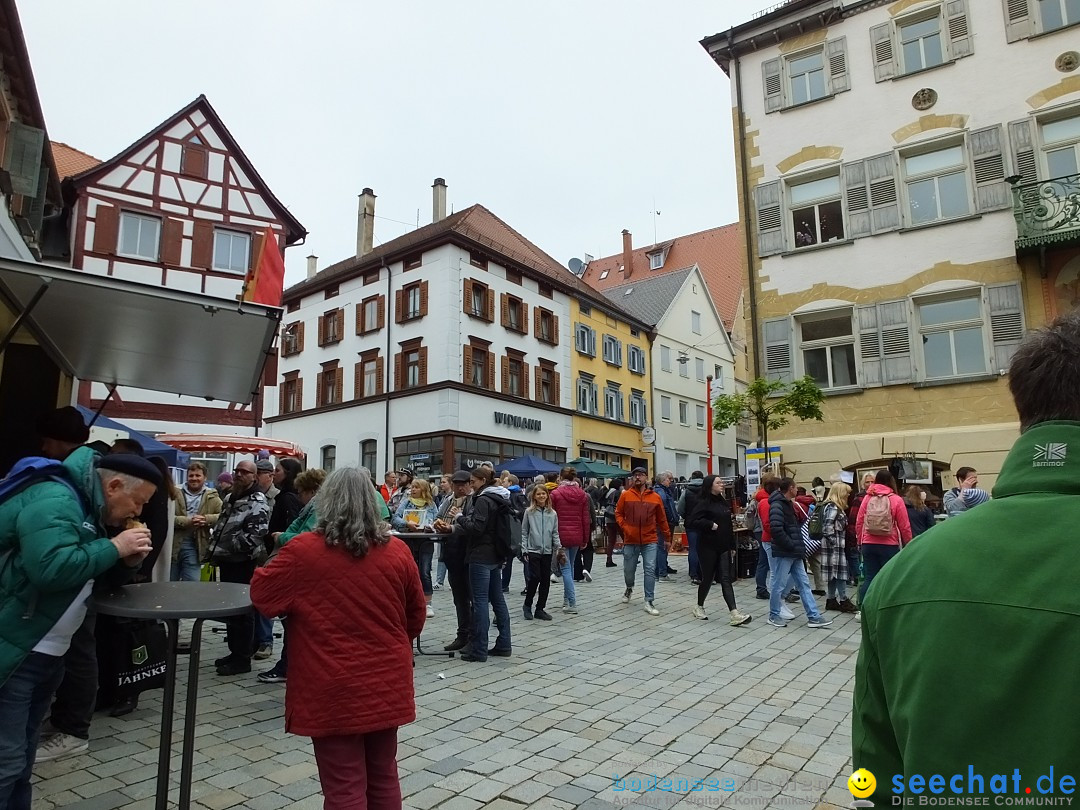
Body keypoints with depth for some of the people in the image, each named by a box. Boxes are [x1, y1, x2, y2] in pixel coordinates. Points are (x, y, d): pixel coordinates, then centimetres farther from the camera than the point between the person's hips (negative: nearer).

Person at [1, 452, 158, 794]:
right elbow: (50, 569, -35)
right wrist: (114, 547, -23)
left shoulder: (90, 508, 11)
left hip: (44, 652, 10)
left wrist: (130, 559, -3)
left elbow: (106, 576, 17)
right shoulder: (54, 501, -20)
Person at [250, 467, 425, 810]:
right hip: (387, 684, 4)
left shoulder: (303, 550, -13)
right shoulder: (398, 551, -4)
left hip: (336, 690, -3)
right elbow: (416, 616, 7)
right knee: (384, 778, 20)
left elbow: (261, 596, -2)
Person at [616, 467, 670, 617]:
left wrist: (667, 535, 11)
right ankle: (629, 588, 44)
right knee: (629, 569, 13)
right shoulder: (626, 495, -2)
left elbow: (661, 519, 7)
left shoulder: (655, 497, 0)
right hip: (630, 540, 0)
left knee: (650, 570, -5)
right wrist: (624, 527, -11)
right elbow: (618, 513, 3)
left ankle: (649, 602, 3)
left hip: (649, 540, 0)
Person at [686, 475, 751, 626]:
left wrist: (732, 546, 16)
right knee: (707, 578, 6)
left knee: (726, 579, -1)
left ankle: (734, 614, -9)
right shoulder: (703, 503, -10)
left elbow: (728, 526, 18)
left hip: (724, 547, 6)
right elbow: (692, 521, -19)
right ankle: (699, 607, 27)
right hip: (708, 547, -6)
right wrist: (710, 525, -22)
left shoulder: (723, 502, 13)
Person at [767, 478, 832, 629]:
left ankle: (814, 617, 13)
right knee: (779, 585, 1)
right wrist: (791, 545, -20)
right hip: (783, 553, -10)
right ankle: (774, 616, 13)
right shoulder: (777, 505, -16)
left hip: (794, 554, 10)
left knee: (804, 584, 9)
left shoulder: (788, 504, 16)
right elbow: (776, 529, -26)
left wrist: (798, 546, 12)